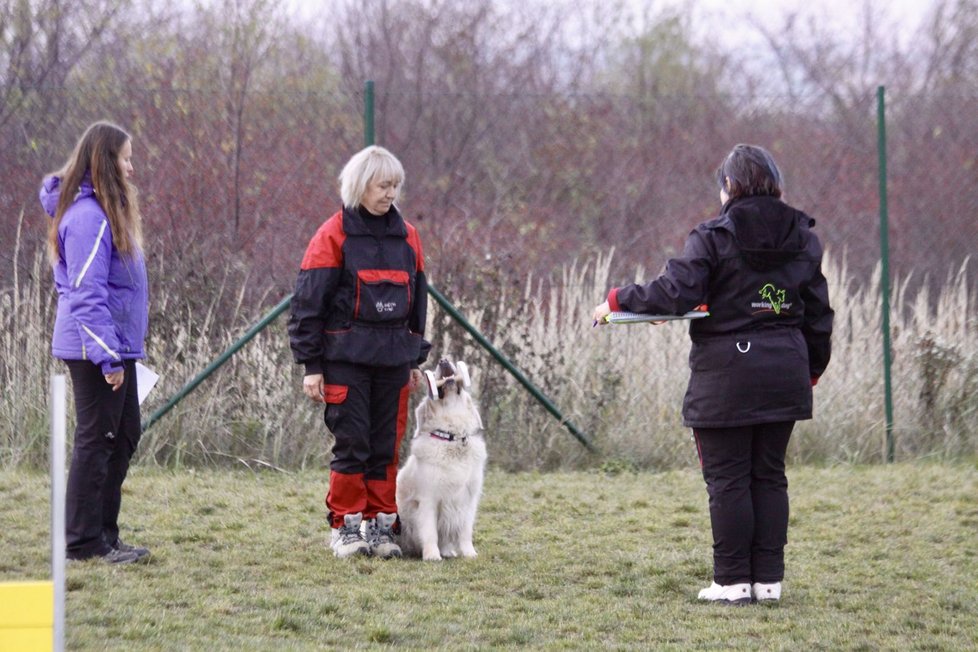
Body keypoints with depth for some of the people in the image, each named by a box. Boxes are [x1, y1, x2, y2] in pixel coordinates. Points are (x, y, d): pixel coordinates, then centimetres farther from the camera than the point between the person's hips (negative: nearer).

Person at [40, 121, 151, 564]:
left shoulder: (106, 210, 15)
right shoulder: (88, 216, -17)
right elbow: (86, 294, -21)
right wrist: (108, 356, -23)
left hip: (115, 345, 10)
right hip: (96, 348, -10)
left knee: (124, 436, 13)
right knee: (96, 439, -5)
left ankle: (104, 533, 19)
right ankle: (84, 542, 0)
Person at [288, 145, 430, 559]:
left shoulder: (407, 237, 11)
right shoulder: (334, 235, -5)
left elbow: (417, 303, 20)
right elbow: (308, 302, -5)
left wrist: (416, 360, 18)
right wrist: (311, 365, -9)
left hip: (393, 357, 5)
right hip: (347, 356, -5)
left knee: (386, 446, 6)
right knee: (352, 443, -5)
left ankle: (381, 525, 13)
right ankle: (346, 527, 4)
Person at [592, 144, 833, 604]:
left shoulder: (714, 238, -9)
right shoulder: (802, 238, 8)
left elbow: (674, 294, -16)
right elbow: (818, 313, 13)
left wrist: (618, 301, -2)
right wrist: (812, 369, 24)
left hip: (726, 375, -5)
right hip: (785, 372, 5)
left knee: (727, 478, 0)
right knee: (769, 475, 11)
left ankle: (733, 581, 1)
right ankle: (768, 578, 10)